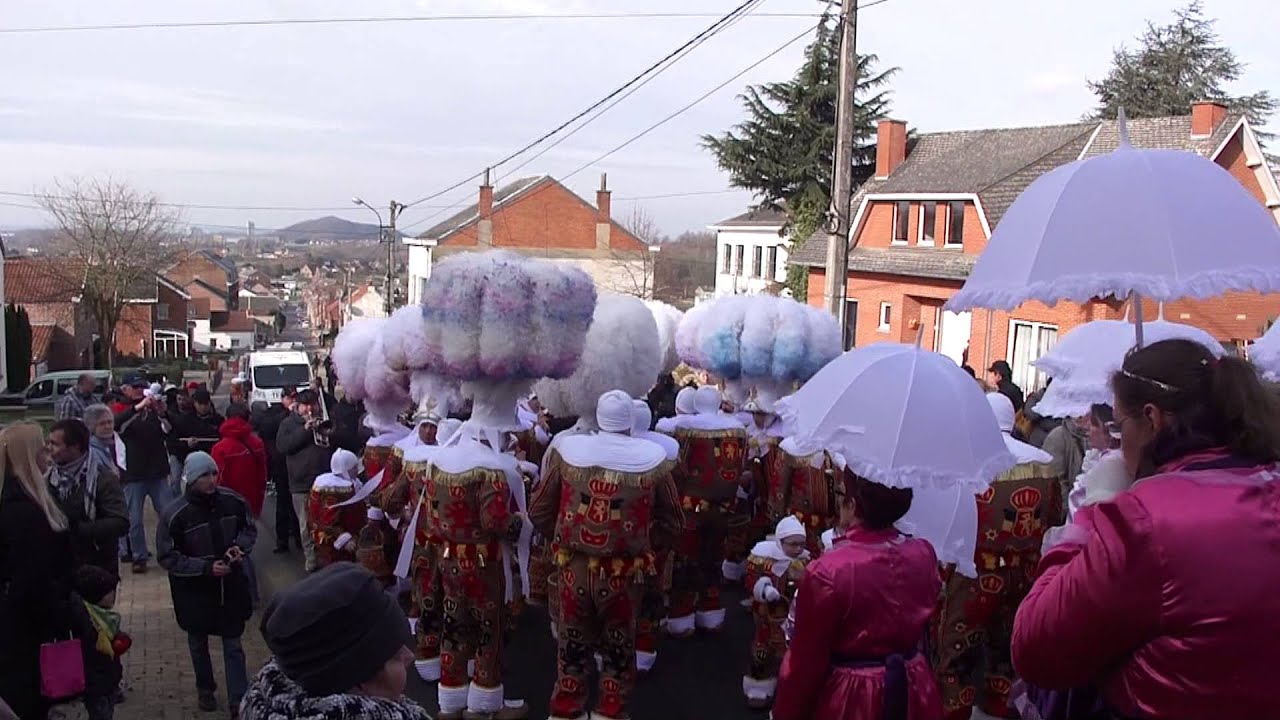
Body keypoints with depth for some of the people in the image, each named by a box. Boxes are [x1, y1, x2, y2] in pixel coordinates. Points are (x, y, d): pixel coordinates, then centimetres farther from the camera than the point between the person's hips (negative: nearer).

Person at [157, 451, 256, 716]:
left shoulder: (233, 501, -12)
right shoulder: (174, 514, -21)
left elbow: (249, 529, 6)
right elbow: (167, 557, -15)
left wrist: (240, 546, -15)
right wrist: (205, 567, -24)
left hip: (230, 585, 1)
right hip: (194, 590, -1)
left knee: (233, 645, 8)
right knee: (198, 643, 21)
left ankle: (238, 701, 15)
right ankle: (205, 688, 44)